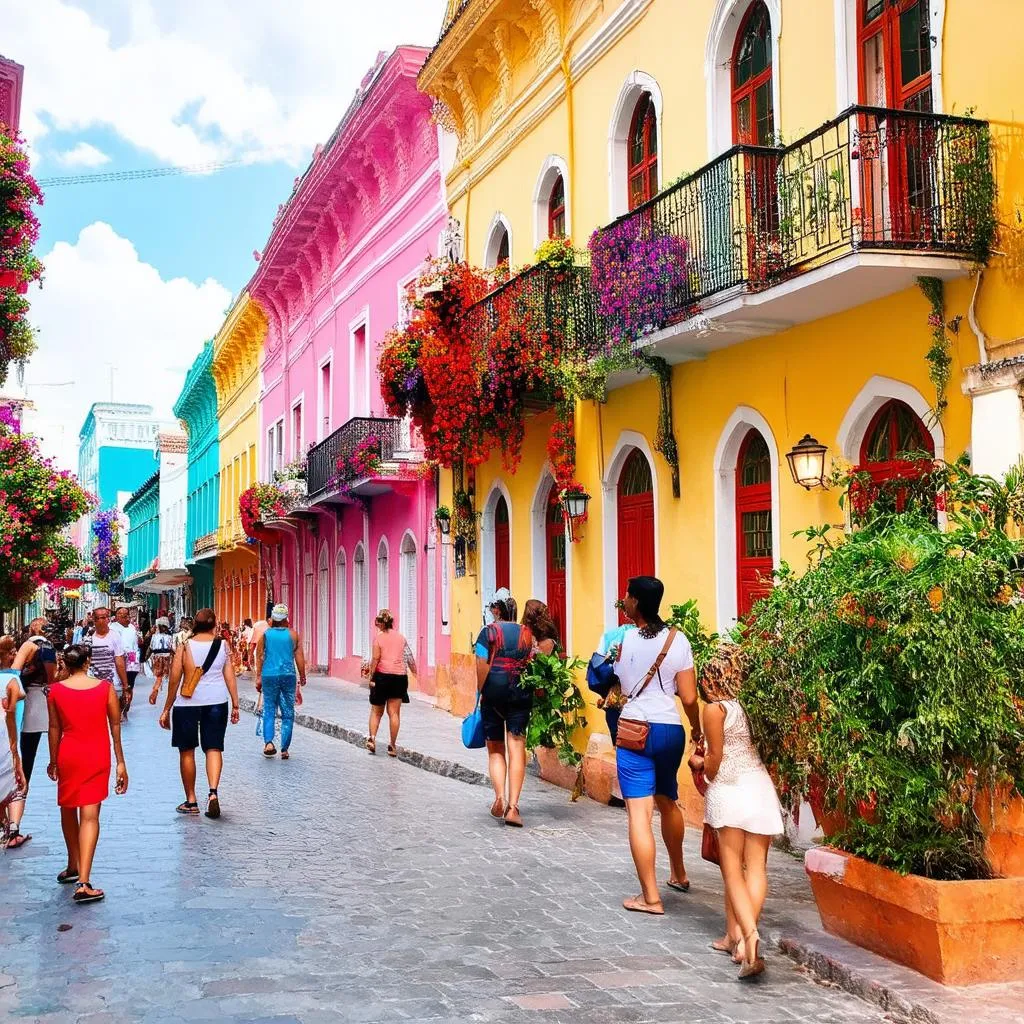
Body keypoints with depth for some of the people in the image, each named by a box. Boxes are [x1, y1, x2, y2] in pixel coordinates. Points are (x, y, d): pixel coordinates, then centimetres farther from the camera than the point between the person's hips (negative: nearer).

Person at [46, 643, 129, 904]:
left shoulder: (56, 690, -3)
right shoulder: (105, 687, -4)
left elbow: (54, 728, 2)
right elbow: (116, 726, -1)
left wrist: (53, 760, 15)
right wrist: (120, 762, 5)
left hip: (68, 754, 1)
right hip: (97, 755, -1)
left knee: (67, 809, 23)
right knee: (90, 816, -3)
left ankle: (74, 866, 37)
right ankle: (83, 882, -13)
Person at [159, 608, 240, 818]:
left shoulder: (185, 647, -5)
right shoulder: (223, 645, 1)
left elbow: (174, 680, -4)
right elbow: (230, 676, 1)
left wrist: (167, 709, 4)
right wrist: (235, 705, 7)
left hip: (188, 702, -2)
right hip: (216, 701, 2)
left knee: (187, 751, 10)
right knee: (213, 748, 8)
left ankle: (191, 801, 15)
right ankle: (213, 792, -13)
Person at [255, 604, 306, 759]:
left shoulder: (265, 634, 3)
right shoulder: (293, 634, 2)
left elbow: (260, 657, 3)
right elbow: (299, 657, 3)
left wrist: (258, 678, 9)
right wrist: (302, 677, 12)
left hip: (269, 676, 0)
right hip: (288, 676, 0)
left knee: (269, 711, 9)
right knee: (288, 713, 7)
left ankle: (268, 742, -10)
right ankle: (284, 749, 5)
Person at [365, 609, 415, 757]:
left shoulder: (378, 637, -3)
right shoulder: (401, 637, 8)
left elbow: (375, 659, -9)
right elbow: (410, 658, 8)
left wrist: (371, 677, -5)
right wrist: (414, 670, 19)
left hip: (382, 675, -2)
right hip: (399, 675, 2)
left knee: (376, 711, 13)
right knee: (394, 712, 4)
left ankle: (372, 738, -4)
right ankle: (392, 746, 3)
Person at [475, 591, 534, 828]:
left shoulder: (488, 632, -3)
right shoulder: (527, 634, 6)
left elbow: (482, 667, -10)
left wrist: (481, 693, -3)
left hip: (494, 693, -2)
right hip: (521, 694, 2)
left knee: (495, 750, 12)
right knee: (517, 750, 1)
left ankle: (500, 795, -7)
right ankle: (513, 805, -6)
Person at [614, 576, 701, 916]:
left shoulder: (621, 639, -7)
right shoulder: (678, 640, -2)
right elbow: (689, 698, -2)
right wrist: (697, 728, 14)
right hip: (671, 730, 4)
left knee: (639, 813, -3)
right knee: (667, 802, 25)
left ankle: (650, 897, -3)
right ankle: (678, 875, 42)